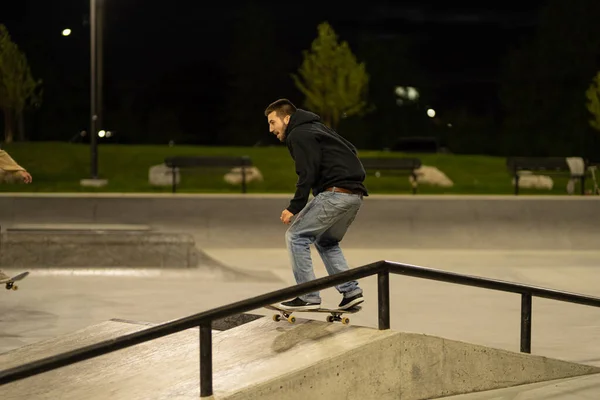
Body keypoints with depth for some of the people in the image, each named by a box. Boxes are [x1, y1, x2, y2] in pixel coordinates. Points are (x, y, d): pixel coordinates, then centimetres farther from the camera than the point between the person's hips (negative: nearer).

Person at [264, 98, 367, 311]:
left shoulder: (298, 134, -3)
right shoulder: (314, 128, 26)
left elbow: (308, 174, -16)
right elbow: (350, 150, 26)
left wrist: (294, 208, -17)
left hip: (336, 193, -10)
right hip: (355, 195, 10)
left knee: (296, 236, -2)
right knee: (326, 242, 25)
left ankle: (308, 297, -5)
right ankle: (350, 291, 13)